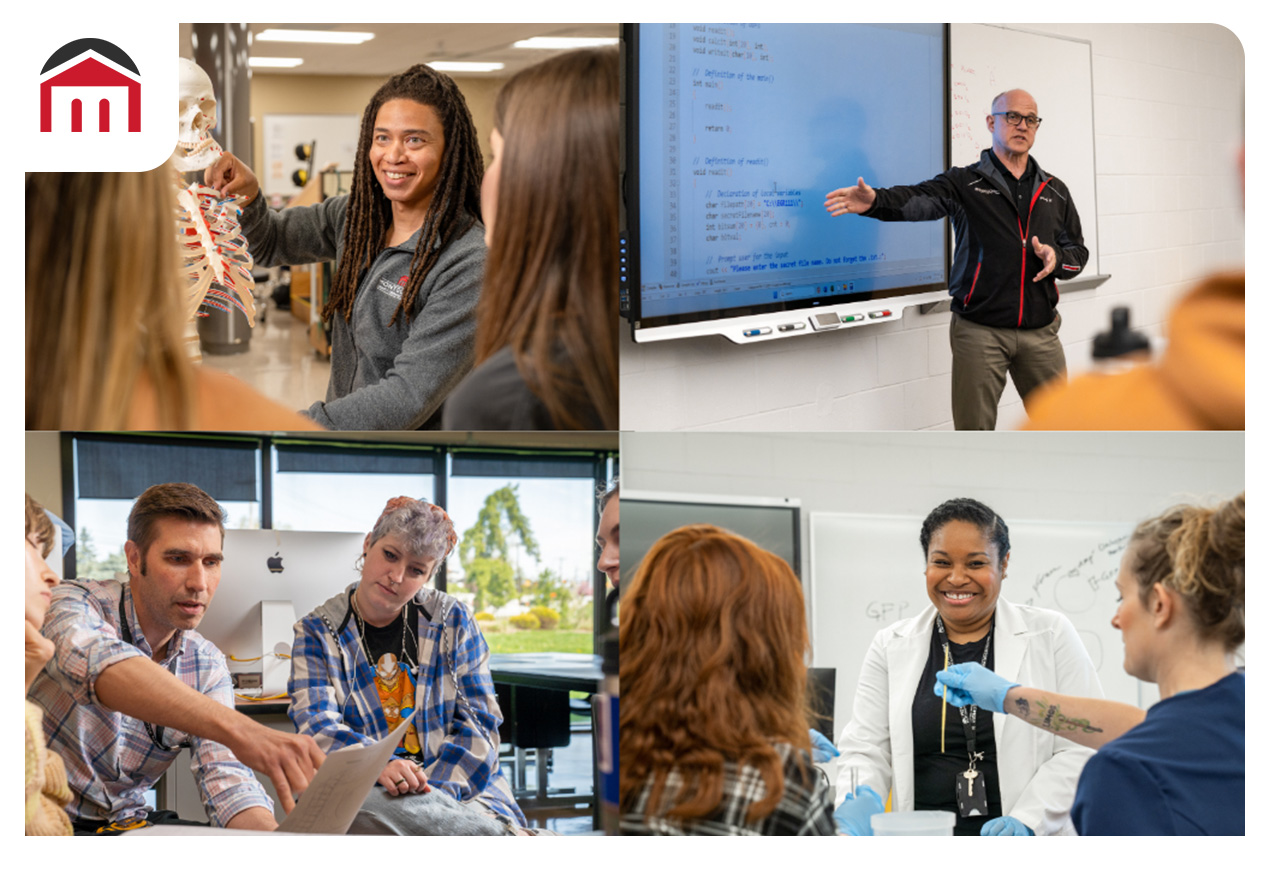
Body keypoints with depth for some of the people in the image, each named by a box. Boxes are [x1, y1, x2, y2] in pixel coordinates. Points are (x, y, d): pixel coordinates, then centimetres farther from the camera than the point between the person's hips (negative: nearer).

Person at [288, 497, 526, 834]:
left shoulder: (453, 621, 11)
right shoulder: (317, 632, 8)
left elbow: (476, 725, 5)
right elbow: (317, 727, -7)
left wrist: (432, 795, -14)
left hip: (461, 792, 0)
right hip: (366, 794, 0)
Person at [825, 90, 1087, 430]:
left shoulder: (1055, 191, 13)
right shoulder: (965, 183, 0)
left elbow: (1078, 251, 18)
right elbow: (920, 200, -19)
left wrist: (1057, 257, -7)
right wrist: (877, 201, -40)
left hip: (1040, 332, 3)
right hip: (979, 331, -3)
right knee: (974, 431, 0)